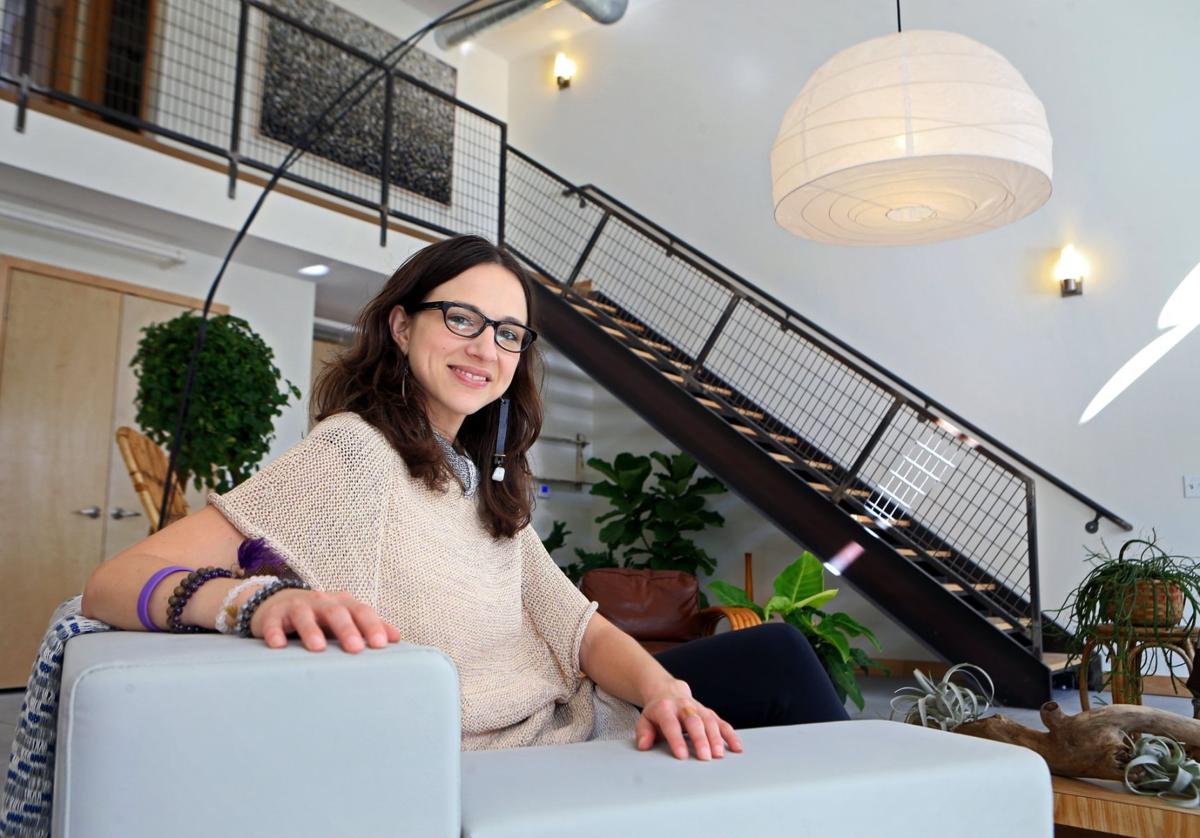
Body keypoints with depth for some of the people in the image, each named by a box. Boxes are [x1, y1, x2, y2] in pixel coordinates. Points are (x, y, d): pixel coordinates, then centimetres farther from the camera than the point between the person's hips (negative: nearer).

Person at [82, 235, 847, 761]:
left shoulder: (486, 484, 11)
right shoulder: (355, 453, -14)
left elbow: (576, 626, 2)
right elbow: (115, 582, -20)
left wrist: (660, 688, -18)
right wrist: (260, 599, -41)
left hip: (571, 725, 8)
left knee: (777, 652, 3)